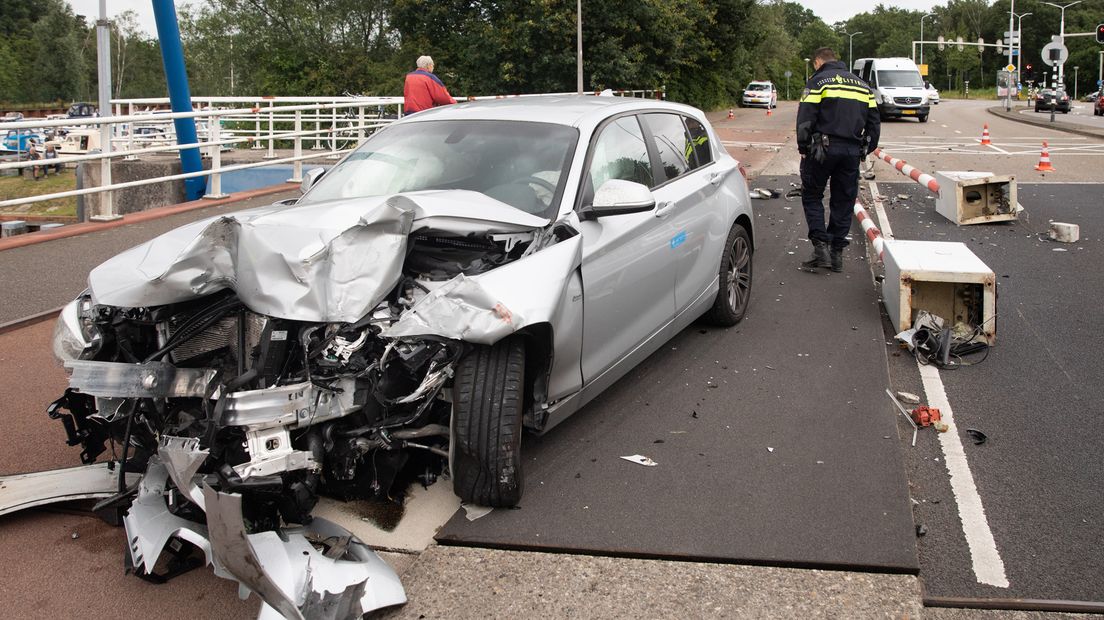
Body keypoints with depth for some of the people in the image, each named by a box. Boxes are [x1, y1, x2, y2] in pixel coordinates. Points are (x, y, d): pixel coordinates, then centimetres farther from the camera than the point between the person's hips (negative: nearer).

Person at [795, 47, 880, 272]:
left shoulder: (818, 81, -1)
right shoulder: (862, 85, 18)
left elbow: (805, 118, -9)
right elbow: (874, 122, 16)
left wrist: (803, 147, -2)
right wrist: (866, 149, 19)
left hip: (824, 149, -5)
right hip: (852, 151, 5)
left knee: (812, 196, 7)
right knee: (843, 202, 9)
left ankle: (821, 246, -6)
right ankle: (837, 253, 12)